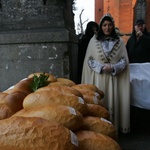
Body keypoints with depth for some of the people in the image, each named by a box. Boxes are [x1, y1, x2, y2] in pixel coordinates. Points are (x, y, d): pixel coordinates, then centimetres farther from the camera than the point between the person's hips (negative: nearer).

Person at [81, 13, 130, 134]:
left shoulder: (120, 41, 7)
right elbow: (89, 60, 3)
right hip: (98, 77, 0)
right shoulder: (94, 40, 4)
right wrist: (101, 67, -12)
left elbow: (124, 61, 4)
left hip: (113, 78, 1)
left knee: (113, 102, 1)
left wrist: (113, 68, -13)